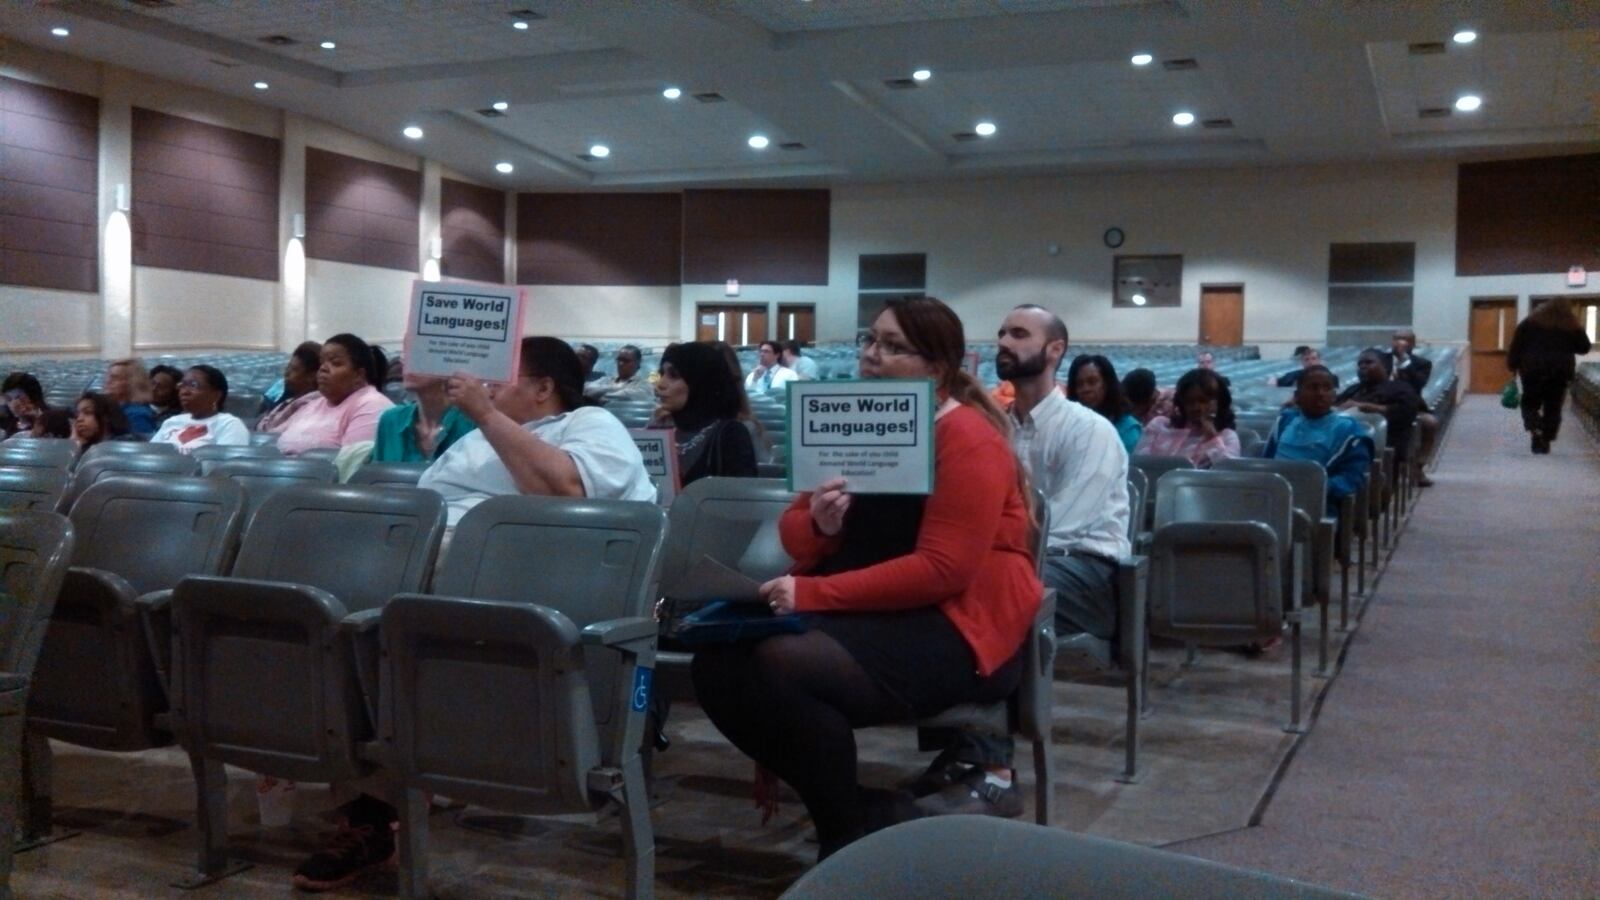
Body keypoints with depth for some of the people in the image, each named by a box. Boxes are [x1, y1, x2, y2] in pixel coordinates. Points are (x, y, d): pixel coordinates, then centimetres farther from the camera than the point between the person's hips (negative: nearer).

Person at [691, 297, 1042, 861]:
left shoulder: (968, 440, -11)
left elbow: (942, 570, -21)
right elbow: (793, 530, 12)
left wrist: (813, 594, -23)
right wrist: (820, 526, -14)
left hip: (953, 625, -8)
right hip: (859, 612, 8)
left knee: (781, 664, -30)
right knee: (719, 661, -15)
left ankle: (853, 827, -7)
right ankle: (862, 813, -4)